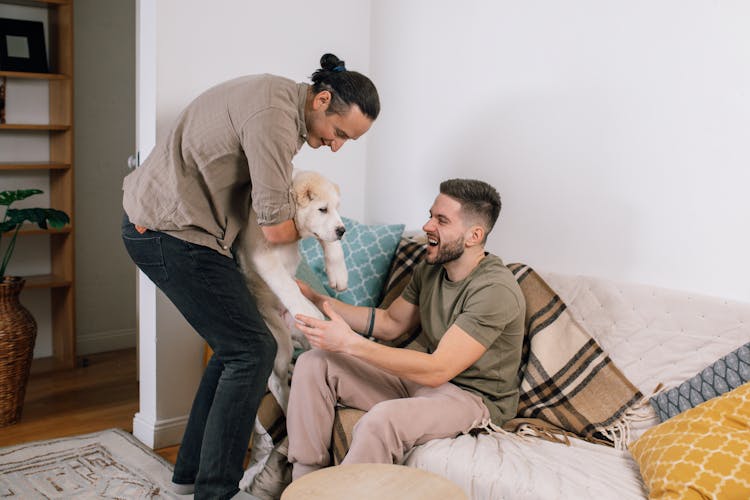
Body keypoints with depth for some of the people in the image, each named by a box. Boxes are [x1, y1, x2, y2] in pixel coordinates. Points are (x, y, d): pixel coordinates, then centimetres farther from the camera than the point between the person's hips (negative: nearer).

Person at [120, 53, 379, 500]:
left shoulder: (281, 98, 9)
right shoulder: (275, 116, -24)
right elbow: (277, 229, -21)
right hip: (172, 232, -10)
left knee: (234, 347, 14)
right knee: (252, 351, -8)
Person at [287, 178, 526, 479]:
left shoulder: (495, 291, -24)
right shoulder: (430, 269, 3)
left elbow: (437, 370, -28)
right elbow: (391, 323, 14)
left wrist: (350, 343, -31)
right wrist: (316, 299, 3)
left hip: (473, 397, -8)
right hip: (421, 377, 9)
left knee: (381, 420, -39)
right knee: (312, 364, -5)